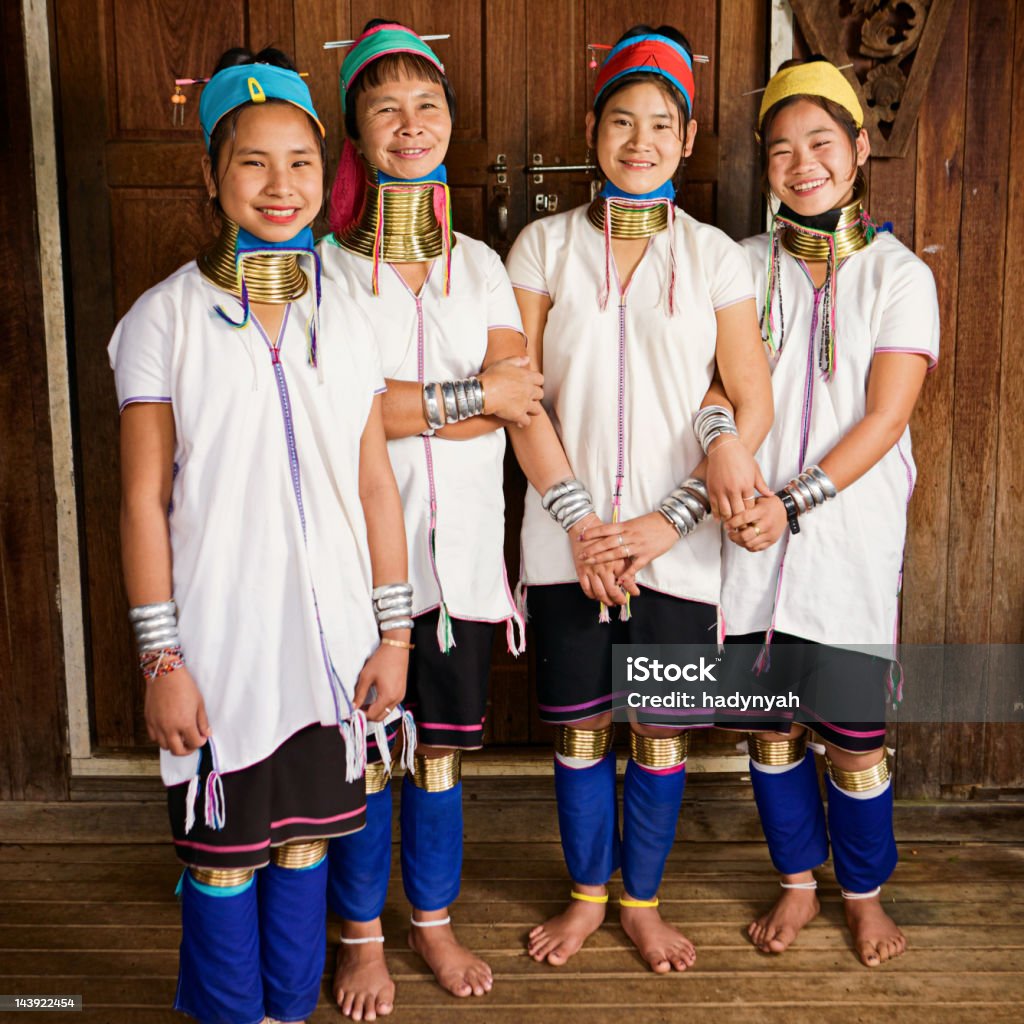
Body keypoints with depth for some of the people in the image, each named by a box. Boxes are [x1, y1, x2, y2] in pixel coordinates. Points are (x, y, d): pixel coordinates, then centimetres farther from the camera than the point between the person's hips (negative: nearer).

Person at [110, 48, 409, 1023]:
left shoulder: (345, 317, 4)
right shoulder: (165, 318, -6)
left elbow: (375, 486, 6)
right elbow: (143, 502, -6)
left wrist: (394, 631, 5)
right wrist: (160, 658, -8)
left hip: (330, 640, 3)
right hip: (220, 643, -3)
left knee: (305, 841, 15)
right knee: (223, 855, 11)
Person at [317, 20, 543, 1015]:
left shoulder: (481, 264, 10)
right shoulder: (321, 264, -2)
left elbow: (514, 399, -4)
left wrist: (399, 405, -14)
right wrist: (470, 395, -14)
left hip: (461, 541, 3)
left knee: (442, 740, 13)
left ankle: (433, 921, 33)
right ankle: (362, 935, 27)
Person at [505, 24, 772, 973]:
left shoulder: (714, 256, 2)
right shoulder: (544, 245, 2)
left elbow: (754, 407, 0)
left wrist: (668, 521, -9)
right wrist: (580, 520, -10)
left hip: (677, 543, 0)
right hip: (568, 538, 0)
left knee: (663, 727, 8)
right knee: (579, 724, 9)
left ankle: (642, 901, 31)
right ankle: (586, 892, 32)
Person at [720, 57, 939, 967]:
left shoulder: (899, 275, 1)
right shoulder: (745, 267, 7)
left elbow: (885, 417, -8)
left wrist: (796, 502, -18)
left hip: (851, 541, -2)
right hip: (752, 541, 2)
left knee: (854, 738, 4)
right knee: (770, 728, 11)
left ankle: (865, 893, 29)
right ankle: (797, 882, 33)